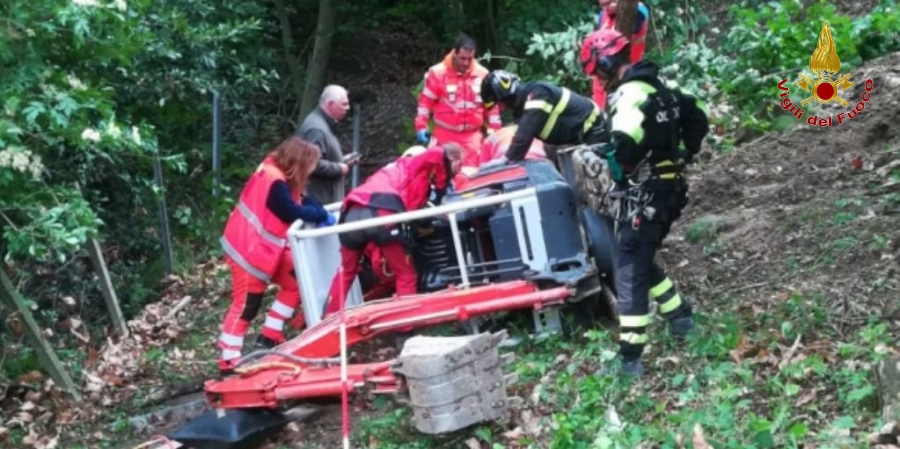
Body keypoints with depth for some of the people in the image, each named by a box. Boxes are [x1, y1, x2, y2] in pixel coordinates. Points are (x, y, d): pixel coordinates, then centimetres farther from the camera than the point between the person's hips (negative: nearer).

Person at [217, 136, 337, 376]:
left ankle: (270, 336, 18)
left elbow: (300, 200, 10)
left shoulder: (275, 173, 6)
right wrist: (322, 215, -9)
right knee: (245, 304, -4)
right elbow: (292, 212, -22)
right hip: (248, 249, -10)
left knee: (294, 283, 11)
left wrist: (320, 212, -7)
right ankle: (228, 361, 4)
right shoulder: (274, 182, -24)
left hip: (264, 248, 10)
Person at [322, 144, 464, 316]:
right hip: (380, 214, -7)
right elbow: (437, 153, -1)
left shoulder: (400, 170, 40)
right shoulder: (416, 164, 19)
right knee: (405, 274, 8)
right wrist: (442, 188, 10)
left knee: (346, 272, 25)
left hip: (352, 214, 7)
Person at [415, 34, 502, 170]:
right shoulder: (438, 73, -10)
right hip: (445, 134, -2)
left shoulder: (482, 74, -2)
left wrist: (494, 131, 6)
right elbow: (426, 101, -3)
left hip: (472, 135, 2)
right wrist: (421, 127, -8)